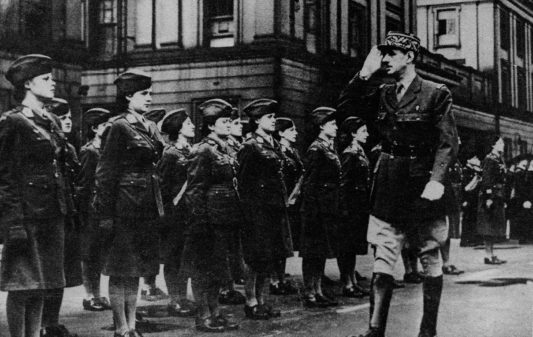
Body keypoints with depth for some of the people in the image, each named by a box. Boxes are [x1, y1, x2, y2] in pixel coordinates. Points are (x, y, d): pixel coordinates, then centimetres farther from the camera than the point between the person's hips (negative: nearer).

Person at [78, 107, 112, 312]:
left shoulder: (104, 151, 13)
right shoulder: (88, 152, -10)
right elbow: (83, 186, -13)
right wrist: (85, 214, -16)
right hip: (91, 209, -8)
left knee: (99, 255, 11)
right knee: (90, 254, -1)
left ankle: (96, 295, 19)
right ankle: (90, 296, 7)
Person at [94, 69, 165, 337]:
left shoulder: (150, 128, 13)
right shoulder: (119, 128, -9)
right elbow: (105, 173, -12)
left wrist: (158, 208, 14)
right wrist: (106, 213, -17)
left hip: (146, 208, 8)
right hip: (124, 207, -8)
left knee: (136, 268, 11)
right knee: (121, 270, -1)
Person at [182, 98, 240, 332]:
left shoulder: (225, 151, 15)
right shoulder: (203, 151, -11)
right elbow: (194, 190, -15)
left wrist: (235, 218, 17)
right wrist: (200, 221, -19)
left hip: (224, 221, 9)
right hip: (209, 220, -9)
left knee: (217, 268, 13)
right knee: (204, 268, -1)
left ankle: (214, 312, 21)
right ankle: (203, 316, 5)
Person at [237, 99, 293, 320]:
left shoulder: (275, 144, 15)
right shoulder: (251, 146, -10)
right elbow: (242, 180, -11)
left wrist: (284, 200, 14)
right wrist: (248, 207, -14)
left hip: (275, 208, 8)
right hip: (258, 208, -8)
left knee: (271, 259, 9)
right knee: (258, 259, -4)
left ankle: (261, 300, 17)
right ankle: (251, 302, 5)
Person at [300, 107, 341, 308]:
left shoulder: (330, 148, 14)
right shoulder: (315, 150, -13)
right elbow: (309, 183, -16)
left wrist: (336, 209, 17)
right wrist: (313, 211, -19)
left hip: (329, 210, 9)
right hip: (317, 208, -9)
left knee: (322, 252, 12)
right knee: (312, 252, -3)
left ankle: (318, 292, 18)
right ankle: (309, 294, 2)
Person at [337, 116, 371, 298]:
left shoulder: (360, 152, 14)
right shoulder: (349, 154, -13)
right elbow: (343, 183, -17)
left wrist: (367, 206, 15)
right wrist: (345, 208, -21)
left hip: (361, 206, 9)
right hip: (351, 207, -9)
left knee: (354, 246, 13)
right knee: (347, 247, -2)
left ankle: (353, 282, 19)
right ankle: (347, 284, 2)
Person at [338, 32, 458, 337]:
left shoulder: (436, 94, -5)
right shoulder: (382, 94, 10)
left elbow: (448, 142, -11)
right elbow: (345, 105, 4)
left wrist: (437, 179, -22)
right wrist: (366, 72, -3)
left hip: (422, 185, -4)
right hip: (389, 186, 4)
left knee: (430, 257, 6)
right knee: (382, 258, -1)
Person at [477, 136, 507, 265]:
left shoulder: (500, 160, 16)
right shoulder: (489, 160, -11)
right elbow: (486, 180, -17)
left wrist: (503, 200, 21)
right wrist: (489, 197, -22)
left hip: (498, 198, 9)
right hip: (490, 197, -9)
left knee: (494, 228, 11)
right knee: (489, 227, -6)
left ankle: (492, 255, 15)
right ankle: (488, 255, -4)